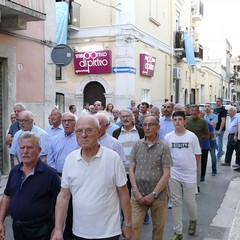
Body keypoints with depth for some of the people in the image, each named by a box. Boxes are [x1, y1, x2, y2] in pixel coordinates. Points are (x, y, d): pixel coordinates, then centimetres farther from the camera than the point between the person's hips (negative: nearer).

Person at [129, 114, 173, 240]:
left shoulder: (163, 147, -4)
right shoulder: (137, 145, 4)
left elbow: (166, 174, -8)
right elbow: (131, 169, 3)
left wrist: (153, 194, -12)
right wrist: (136, 191, -7)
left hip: (158, 195, -1)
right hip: (138, 195, 1)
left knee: (158, 227, 12)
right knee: (133, 226, -2)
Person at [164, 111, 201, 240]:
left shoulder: (192, 136, -6)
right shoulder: (168, 137, -2)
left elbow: (197, 155, 2)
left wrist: (193, 168, 5)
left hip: (189, 175, -1)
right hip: (173, 175, 2)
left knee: (190, 201, 8)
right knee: (176, 203, 8)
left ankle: (193, 220, 40)